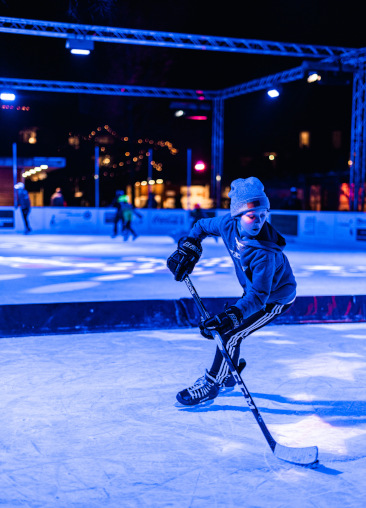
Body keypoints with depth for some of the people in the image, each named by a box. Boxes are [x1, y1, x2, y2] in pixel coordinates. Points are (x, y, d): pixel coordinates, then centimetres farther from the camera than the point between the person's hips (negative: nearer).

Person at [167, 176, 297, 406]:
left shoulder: (264, 253, -39)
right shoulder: (229, 224, -19)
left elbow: (258, 295, -41)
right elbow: (203, 226, 3)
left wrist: (231, 316, -53)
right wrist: (187, 249, -9)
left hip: (277, 298, -8)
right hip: (256, 289, 8)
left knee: (230, 334, -12)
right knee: (224, 326, 14)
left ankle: (211, 385, 8)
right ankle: (226, 378, 37)